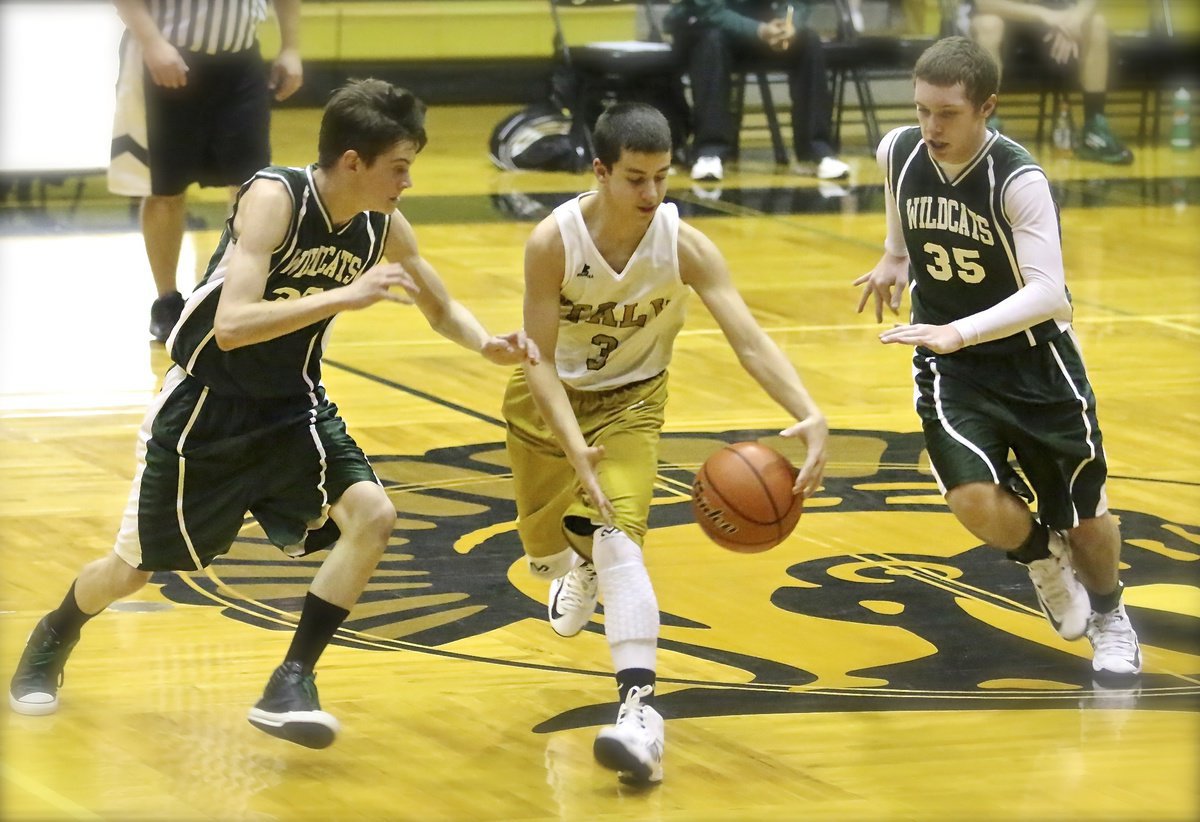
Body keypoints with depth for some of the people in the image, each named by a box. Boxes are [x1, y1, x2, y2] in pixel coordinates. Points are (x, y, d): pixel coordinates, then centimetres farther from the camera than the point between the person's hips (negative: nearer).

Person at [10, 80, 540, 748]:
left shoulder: (383, 226, -10)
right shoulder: (274, 199, -29)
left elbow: (442, 308, 7)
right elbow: (232, 325, -38)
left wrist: (488, 345, -14)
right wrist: (345, 296, -43)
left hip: (292, 407, 5)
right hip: (206, 408, -5)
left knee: (372, 517, -19)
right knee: (137, 565, 9)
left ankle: (290, 688, -8)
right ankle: (50, 645, 42)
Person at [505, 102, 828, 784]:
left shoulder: (685, 247, -26)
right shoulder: (554, 242, -29)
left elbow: (750, 340, -33)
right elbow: (541, 362, -26)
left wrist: (810, 416, -49)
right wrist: (575, 447, -42)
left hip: (629, 400, -1)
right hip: (548, 396, 1)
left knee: (619, 536, -24)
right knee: (543, 545, 18)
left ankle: (641, 708, -33)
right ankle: (580, 570, 58)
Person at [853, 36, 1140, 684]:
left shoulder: (1019, 181, -26)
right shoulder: (898, 152, -11)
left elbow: (1048, 291, -34)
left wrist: (959, 331, -44)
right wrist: (895, 259, 9)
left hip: (1034, 359, -2)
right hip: (948, 363, 2)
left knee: (1084, 514, 10)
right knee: (976, 502, -21)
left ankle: (1108, 615, 43)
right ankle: (1042, 559, 15)